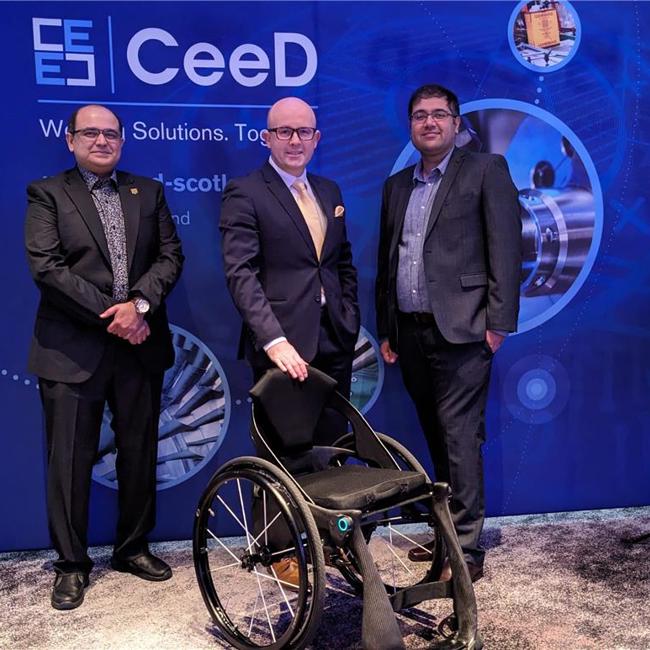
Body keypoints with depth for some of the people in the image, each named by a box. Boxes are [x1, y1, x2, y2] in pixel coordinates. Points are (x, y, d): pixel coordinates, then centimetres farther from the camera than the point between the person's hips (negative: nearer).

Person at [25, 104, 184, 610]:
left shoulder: (148, 191, 13)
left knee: (139, 453, 12)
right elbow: (46, 267, -9)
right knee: (70, 461, 4)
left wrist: (139, 305, -13)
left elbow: (170, 256, 4)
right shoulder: (47, 194, 3)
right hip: (72, 349, -3)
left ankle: (133, 547, 29)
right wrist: (110, 315, -14)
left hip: (140, 344, 3)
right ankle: (72, 563, 21)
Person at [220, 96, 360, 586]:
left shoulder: (330, 192, 16)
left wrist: (350, 322, 9)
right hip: (283, 343, -5)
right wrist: (275, 340, -24)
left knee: (332, 446, 13)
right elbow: (241, 274, -14)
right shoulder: (245, 194, -5)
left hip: (334, 342, 6)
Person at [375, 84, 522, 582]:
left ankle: (468, 550, 3)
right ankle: (447, 531, 25)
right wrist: (386, 330, 16)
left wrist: (499, 321, -11)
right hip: (410, 332, 6)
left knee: (460, 438, -6)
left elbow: (506, 247, -5)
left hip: (460, 330, -6)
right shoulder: (397, 185, 18)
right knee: (436, 437, 13)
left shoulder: (486, 170, 1)